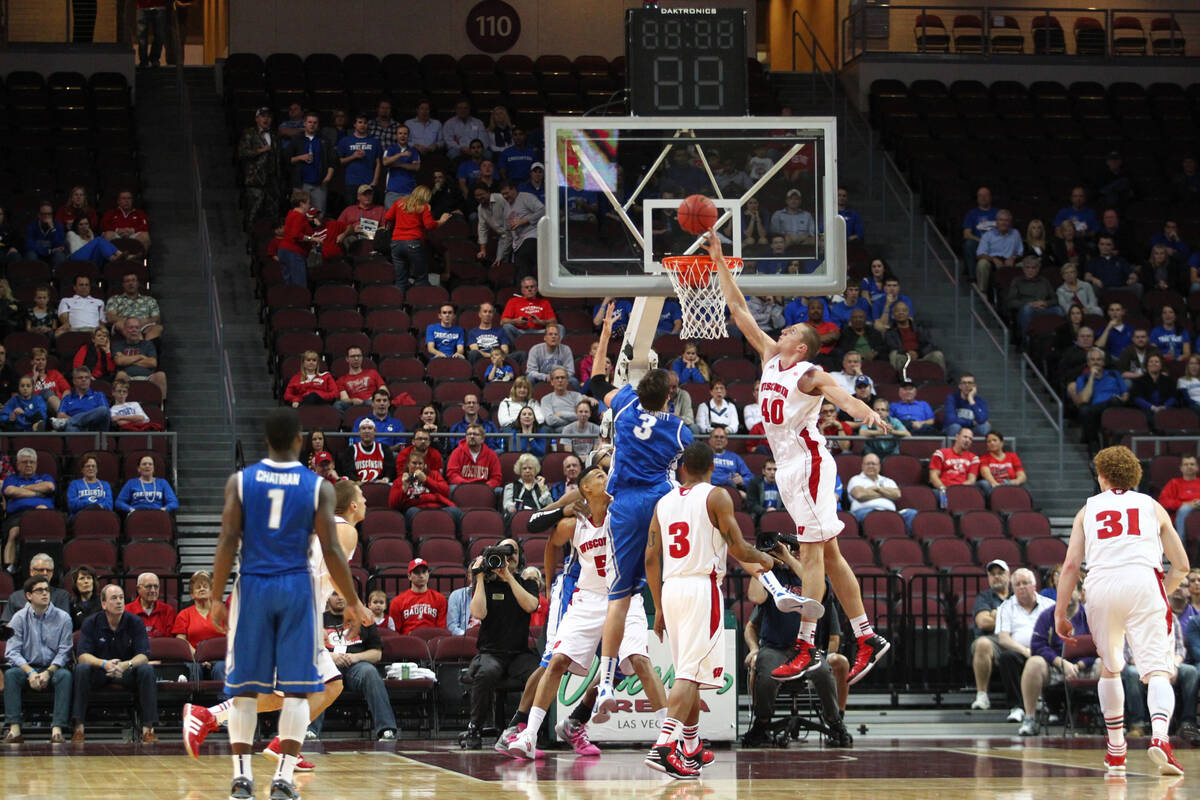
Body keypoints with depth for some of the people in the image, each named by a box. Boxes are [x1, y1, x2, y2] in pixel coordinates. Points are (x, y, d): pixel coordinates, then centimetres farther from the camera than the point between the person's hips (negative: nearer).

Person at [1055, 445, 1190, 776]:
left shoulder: (1088, 509, 23)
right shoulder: (1152, 507, 23)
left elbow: (1070, 565, 12)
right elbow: (1181, 566, 21)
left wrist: (1060, 613, 14)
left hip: (1101, 585, 1)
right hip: (1142, 581, -1)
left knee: (1109, 668, 22)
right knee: (1157, 668, -9)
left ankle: (1116, 749, 26)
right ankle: (1160, 736, -34)